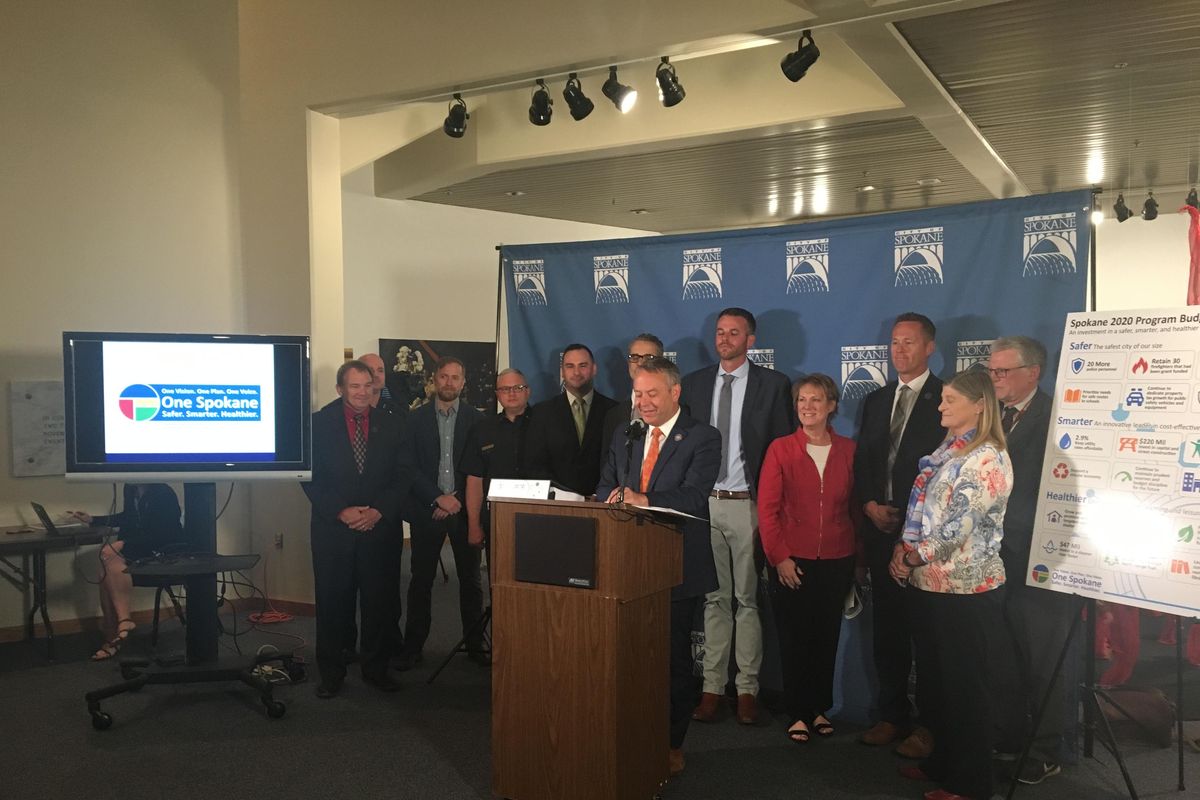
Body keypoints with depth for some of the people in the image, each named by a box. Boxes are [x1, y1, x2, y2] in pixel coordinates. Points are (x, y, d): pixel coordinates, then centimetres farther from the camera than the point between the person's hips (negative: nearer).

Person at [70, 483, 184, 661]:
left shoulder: (163, 494, -19)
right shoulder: (131, 489, 5)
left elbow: (157, 535, -22)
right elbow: (127, 518, 23)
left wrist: (124, 544, -27)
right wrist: (92, 520, 22)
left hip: (166, 555, -8)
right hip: (142, 549, 8)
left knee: (110, 555, -27)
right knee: (107, 571, -19)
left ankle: (124, 620, -23)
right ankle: (112, 638, -13)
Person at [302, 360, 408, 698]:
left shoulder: (390, 426, 6)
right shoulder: (320, 423, 0)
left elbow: (401, 476, 4)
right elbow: (311, 477, -2)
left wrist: (379, 511, -9)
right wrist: (340, 511, -12)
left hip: (380, 528, 2)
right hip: (333, 528, -1)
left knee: (380, 601, 6)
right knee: (333, 603, 6)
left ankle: (375, 669, 22)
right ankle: (331, 673, 21)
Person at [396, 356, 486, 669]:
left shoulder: (476, 420, 4)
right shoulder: (416, 419, 3)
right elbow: (408, 467, -3)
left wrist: (456, 499, -8)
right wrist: (438, 498, -12)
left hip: (464, 509, 0)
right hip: (427, 510, 0)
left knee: (470, 580, 7)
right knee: (421, 581, 4)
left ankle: (475, 644, 18)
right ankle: (413, 647, 14)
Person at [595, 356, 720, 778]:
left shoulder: (703, 438, -7)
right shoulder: (623, 436, 13)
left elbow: (694, 496, -19)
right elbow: (605, 486, 11)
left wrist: (643, 499, -34)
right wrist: (612, 499, -14)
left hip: (676, 565, -5)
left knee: (673, 656, 5)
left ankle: (672, 746, 20)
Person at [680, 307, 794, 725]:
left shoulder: (773, 384, 0)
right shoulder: (694, 383, 10)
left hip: (747, 504, -3)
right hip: (703, 503, 3)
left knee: (748, 598, 4)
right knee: (714, 598, 10)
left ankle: (748, 688, 13)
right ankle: (713, 685, 17)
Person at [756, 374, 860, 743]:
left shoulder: (848, 450, 3)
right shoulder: (781, 449, -3)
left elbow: (855, 506, 7)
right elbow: (767, 508, -5)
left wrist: (858, 557, 5)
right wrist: (779, 557, -10)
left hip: (836, 561, 2)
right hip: (792, 561, -2)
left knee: (827, 637, 11)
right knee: (794, 639, 5)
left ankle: (819, 708, 26)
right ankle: (798, 713, 18)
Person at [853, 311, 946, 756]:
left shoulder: (947, 399, -3)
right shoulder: (876, 401, 16)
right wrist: (870, 504, -2)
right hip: (881, 527, 6)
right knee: (886, 624, 10)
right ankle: (892, 715, 21)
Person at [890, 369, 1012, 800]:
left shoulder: (987, 459, -16)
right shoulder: (946, 451, 12)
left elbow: (958, 526, -21)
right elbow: (921, 510, 15)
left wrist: (912, 557, -13)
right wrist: (903, 547, -1)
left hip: (965, 589, -8)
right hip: (929, 584, 8)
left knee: (963, 684, 5)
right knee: (934, 678, 18)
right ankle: (941, 762, 34)